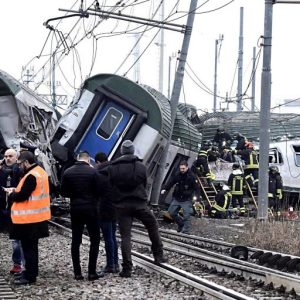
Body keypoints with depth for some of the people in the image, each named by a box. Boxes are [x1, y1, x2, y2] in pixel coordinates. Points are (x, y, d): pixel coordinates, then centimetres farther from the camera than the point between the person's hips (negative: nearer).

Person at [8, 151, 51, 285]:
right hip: (37, 217, 10)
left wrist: (11, 195, -3)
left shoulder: (31, 176, -21)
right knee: (32, 246, 18)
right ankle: (31, 272, 26)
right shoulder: (40, 172, 10)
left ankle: (30, 276, 1)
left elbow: (22, 196, -22)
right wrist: (16, 190, 7)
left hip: (29, 218, -10)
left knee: (28, 247, -3)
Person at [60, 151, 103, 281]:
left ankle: (77, 272, 5)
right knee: (94, 240, 5)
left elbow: (63, 192, 2)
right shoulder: (93, 172, -10)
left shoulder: (67, 172, -2)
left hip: (75, 209, 3)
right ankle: (92, 272, -2)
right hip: (91, 209, -3)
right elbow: (99, 191, -8)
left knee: (76, 241, 8)